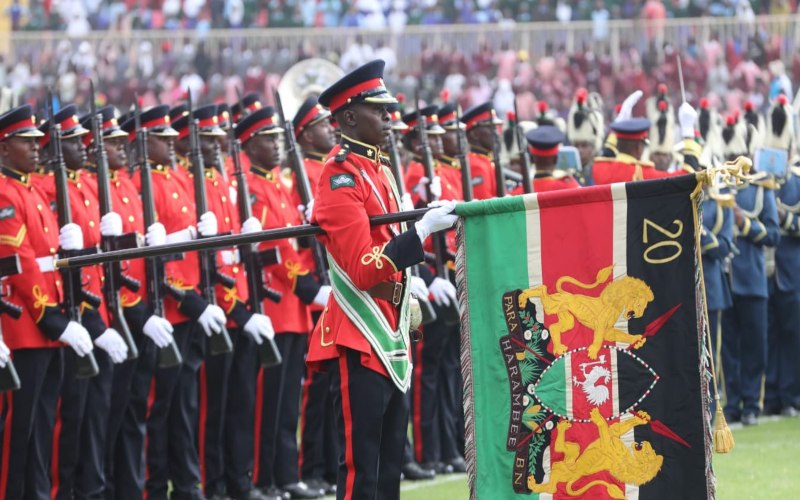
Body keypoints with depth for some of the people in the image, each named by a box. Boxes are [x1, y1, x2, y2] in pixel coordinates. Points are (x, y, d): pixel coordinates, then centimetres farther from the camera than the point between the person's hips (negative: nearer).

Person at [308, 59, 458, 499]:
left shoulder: (377, 170, 15)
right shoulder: (341, 177, -13)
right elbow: (365, 269, -22)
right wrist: (423, 230, -25)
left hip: (390, 341, 9)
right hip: (360, 342, -9)